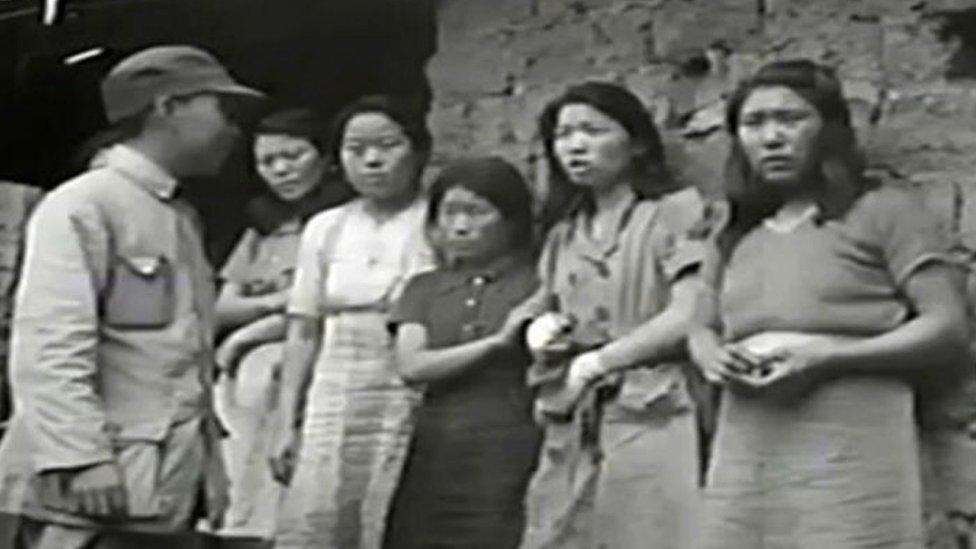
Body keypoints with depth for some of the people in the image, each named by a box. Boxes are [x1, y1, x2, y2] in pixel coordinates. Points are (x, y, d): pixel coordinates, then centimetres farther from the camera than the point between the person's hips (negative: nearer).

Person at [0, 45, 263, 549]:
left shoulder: (181, 220, 19)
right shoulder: (81, 207, -7)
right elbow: (49, 348, -17)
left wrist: (208, 466, 19)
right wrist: (81, 458, -23)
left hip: (163, 486, 8)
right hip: (93, 488, -8)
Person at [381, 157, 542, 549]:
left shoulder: (534, 285, 3)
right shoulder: (424, 288, 16)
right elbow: (411, 366, -1)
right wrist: (495, 343, -10)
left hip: (508, 458, -3)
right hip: (434, 456, 4)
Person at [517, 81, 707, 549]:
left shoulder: (677, 212, -2)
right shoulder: (564, 236, 20)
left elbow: (687, 317, -11)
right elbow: (542, 311, 27)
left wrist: (595, 362, -5)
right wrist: (539, 327, 3)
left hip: (651, 420, -6)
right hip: (571, 434, 6)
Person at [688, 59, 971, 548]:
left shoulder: (883, 212, 2)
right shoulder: (733, 234, 20)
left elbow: (949, 332, -4)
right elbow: (702, 328, 26)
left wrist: (827, 357, -14)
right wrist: (712, 357, 1)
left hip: (849, 464, -5)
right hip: (742, 465, 5)